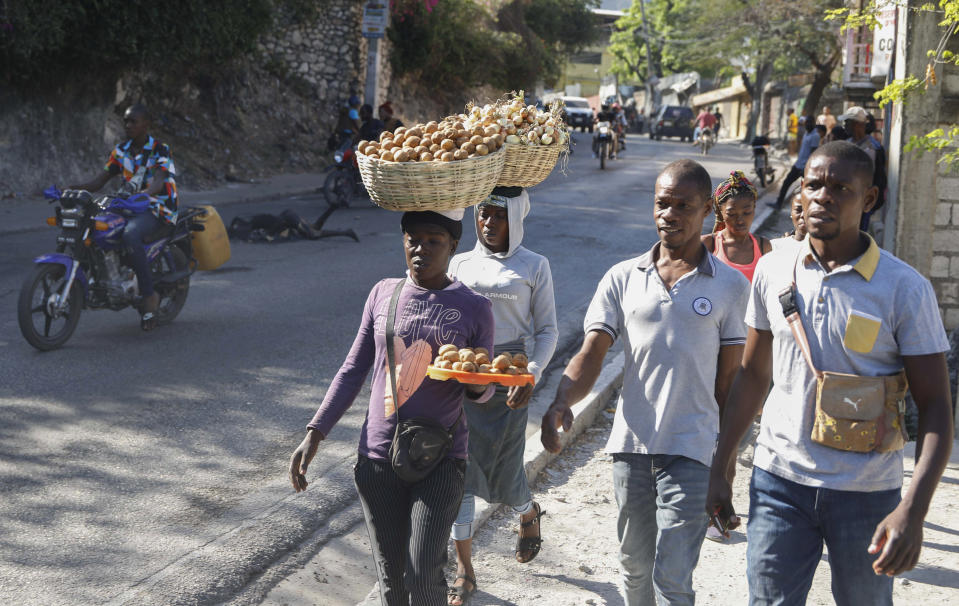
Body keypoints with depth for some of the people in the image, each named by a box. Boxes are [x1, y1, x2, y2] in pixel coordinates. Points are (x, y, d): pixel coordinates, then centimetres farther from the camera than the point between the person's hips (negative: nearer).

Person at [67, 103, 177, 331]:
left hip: (156, 208, -7)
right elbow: (99, 181, 9)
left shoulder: (160, 150, -8)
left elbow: (157, 184, -24)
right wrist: (72, 188, -10)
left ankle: (149, 295, -32)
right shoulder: (121, 151, 11)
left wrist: (139, 195, -46)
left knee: (130, 235, -37)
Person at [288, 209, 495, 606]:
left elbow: (481, 392, 7)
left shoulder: (473, 309, -2)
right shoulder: (384, 294, 4)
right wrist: (314, 434, 3)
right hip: (378, 458, 2)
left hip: (440, 461, -2)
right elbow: (353, 370, 10)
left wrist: (478, 382, -17)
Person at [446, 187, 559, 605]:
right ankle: (464, 570, 10)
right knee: (460, 473, -1)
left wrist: (533, 374, -14)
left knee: (505, 476, 1)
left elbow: (547, 330, 2)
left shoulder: (533, 267, 2)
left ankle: (528, 513, 39)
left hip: (508, 385, -2)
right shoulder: (460, 264, 9)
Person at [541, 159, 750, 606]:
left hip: (690, 450, -3)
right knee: (634, 568, 15)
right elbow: (591, 355, 0)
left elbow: (730, 377, 4)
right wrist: (561, 401, -20)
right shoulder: (623, 279, 6)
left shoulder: (730, 285, 1)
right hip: (630, 444, 3)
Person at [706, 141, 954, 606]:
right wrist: (720, 469, 10)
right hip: (779, 480, 2)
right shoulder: (774, 270, 1)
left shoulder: (905, 289, -10)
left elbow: (935, 407, -10)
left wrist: (912, 511, -23)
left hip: (866, 493, -2)